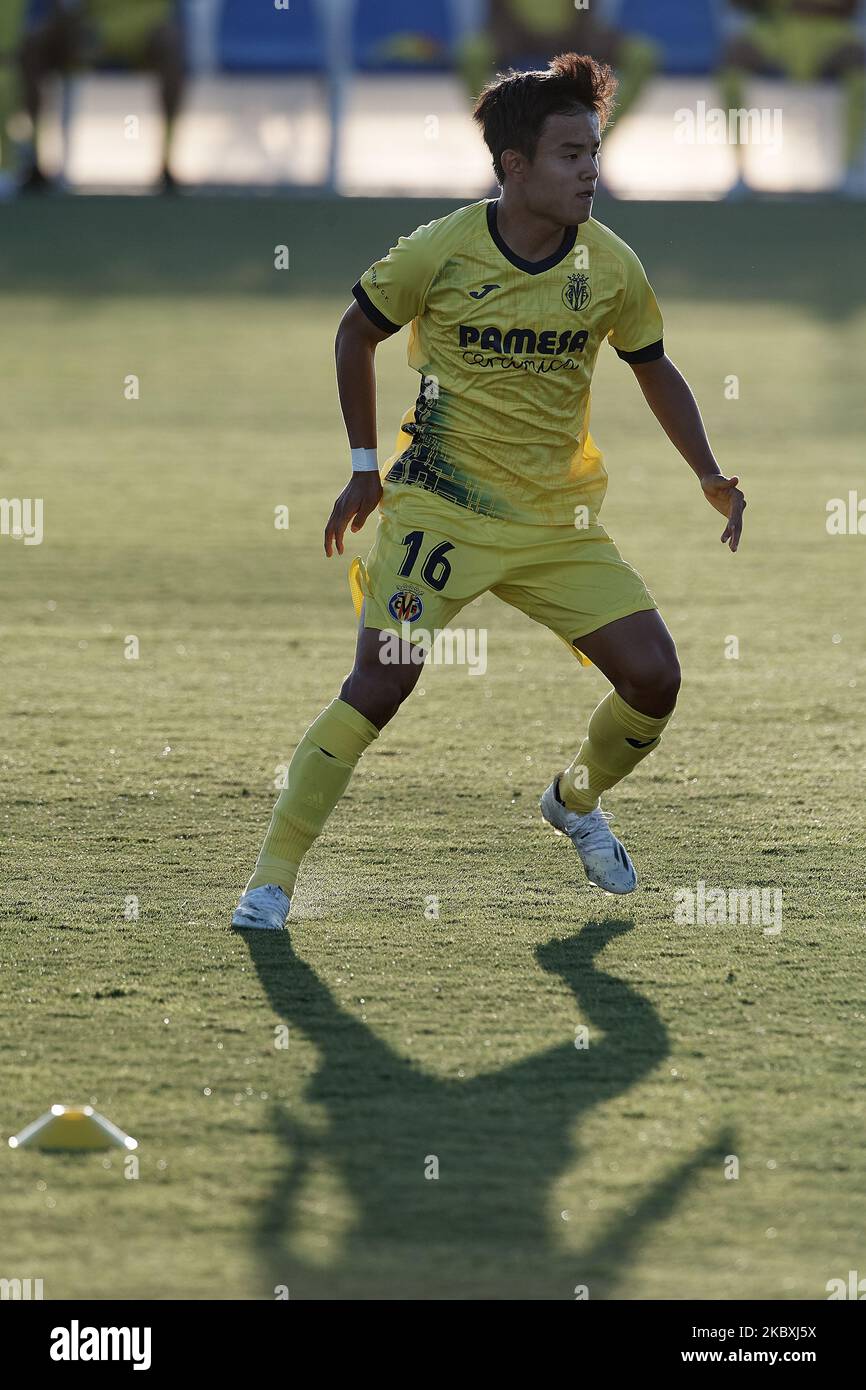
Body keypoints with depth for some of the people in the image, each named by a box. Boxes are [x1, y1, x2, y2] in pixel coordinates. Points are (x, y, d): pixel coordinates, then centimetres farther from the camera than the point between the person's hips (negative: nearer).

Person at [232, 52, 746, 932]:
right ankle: (271, 879, -8)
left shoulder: (611, 266, -3)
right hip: (440, 504, -4)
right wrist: (365, 468, 4)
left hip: (558, 520, 4)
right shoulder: (442, 250, -12)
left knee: (654, 678, -5)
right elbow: (357, 334, 4)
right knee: (378, 685, -17)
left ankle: (577, 802, 27)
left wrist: (708, 476, 5)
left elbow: (653, 370, 14)